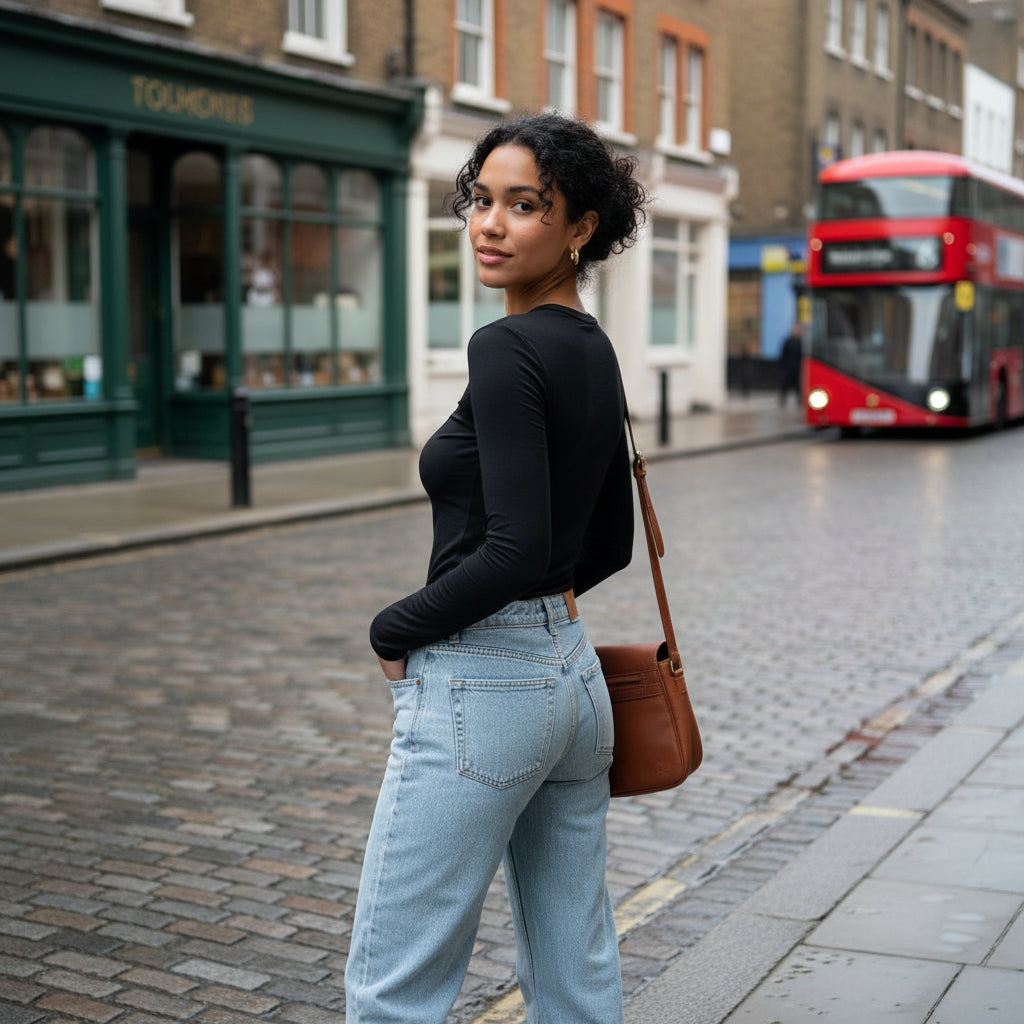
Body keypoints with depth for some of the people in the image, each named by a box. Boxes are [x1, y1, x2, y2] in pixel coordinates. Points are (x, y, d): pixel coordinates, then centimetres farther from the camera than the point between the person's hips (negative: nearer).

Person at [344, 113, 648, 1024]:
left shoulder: (508, 349, -16)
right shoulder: (594, 350, 12)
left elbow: (515, 548, -24)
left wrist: (396, 630, -10)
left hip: (480, 689, -9)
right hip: (572, 670, 9)